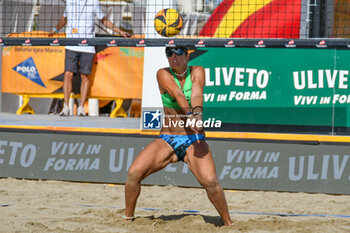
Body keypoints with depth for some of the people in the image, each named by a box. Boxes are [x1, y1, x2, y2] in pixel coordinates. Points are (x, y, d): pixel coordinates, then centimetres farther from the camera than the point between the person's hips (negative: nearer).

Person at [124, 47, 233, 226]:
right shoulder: (163, 74, -1)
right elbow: (177, 94, -20)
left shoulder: (197, 72, 1)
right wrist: (189, 115, -39)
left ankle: (228, 224, -7)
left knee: (210, 181, -25)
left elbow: (196, 94, -20)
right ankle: (128, 218, 4)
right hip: (166, 140, 1)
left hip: (193, 140, -1)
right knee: (133, 173, -18)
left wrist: (197, 112, -42)